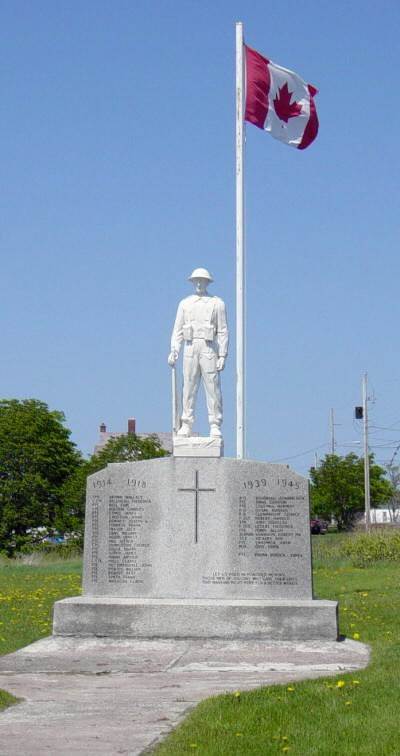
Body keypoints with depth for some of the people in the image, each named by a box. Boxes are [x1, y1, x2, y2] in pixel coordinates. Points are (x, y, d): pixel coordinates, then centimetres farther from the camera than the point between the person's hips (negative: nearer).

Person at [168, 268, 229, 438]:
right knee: (188, 389, 0)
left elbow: (223, 332, 3)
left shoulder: (217, 303, 7)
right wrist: (174, 352, 0)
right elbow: (178, 330, 12)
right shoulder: (185, 303, 14)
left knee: (213, 389, -5)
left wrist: (222, 356, -5)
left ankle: (215, 427, -3)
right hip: (190, 348, 2)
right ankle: (186, 425, 3)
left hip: (209, 348, -2)